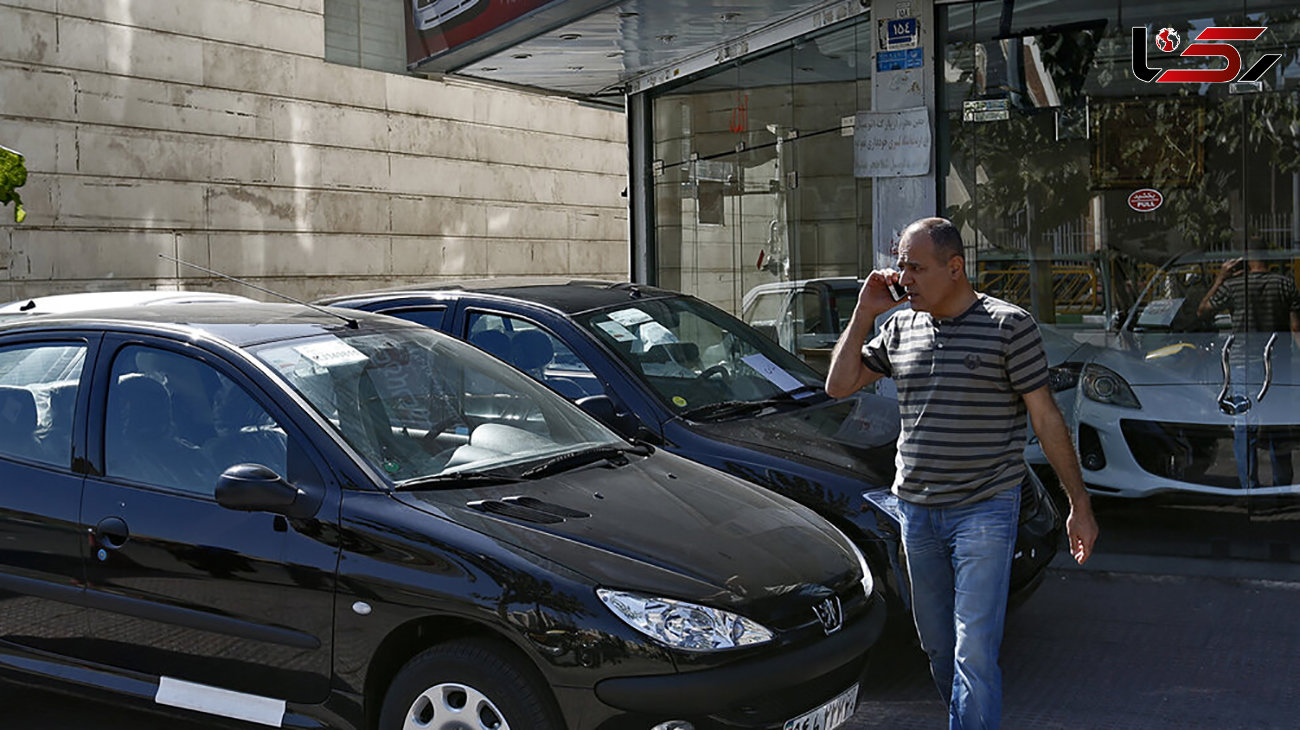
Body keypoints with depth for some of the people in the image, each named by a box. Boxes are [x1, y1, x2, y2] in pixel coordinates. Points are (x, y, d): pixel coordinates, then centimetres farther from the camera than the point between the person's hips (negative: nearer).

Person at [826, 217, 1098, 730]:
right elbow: (839, 385, 9)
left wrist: (1079, 506, -5)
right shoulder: (900, 327, 8)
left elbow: (1046, 418, -5)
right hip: (916, 512, 5)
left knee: (974, 653, -10)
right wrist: (864, 313, 0)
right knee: (937, 647, 15)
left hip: (985, 510, -5)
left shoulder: (1008, 325, -7)